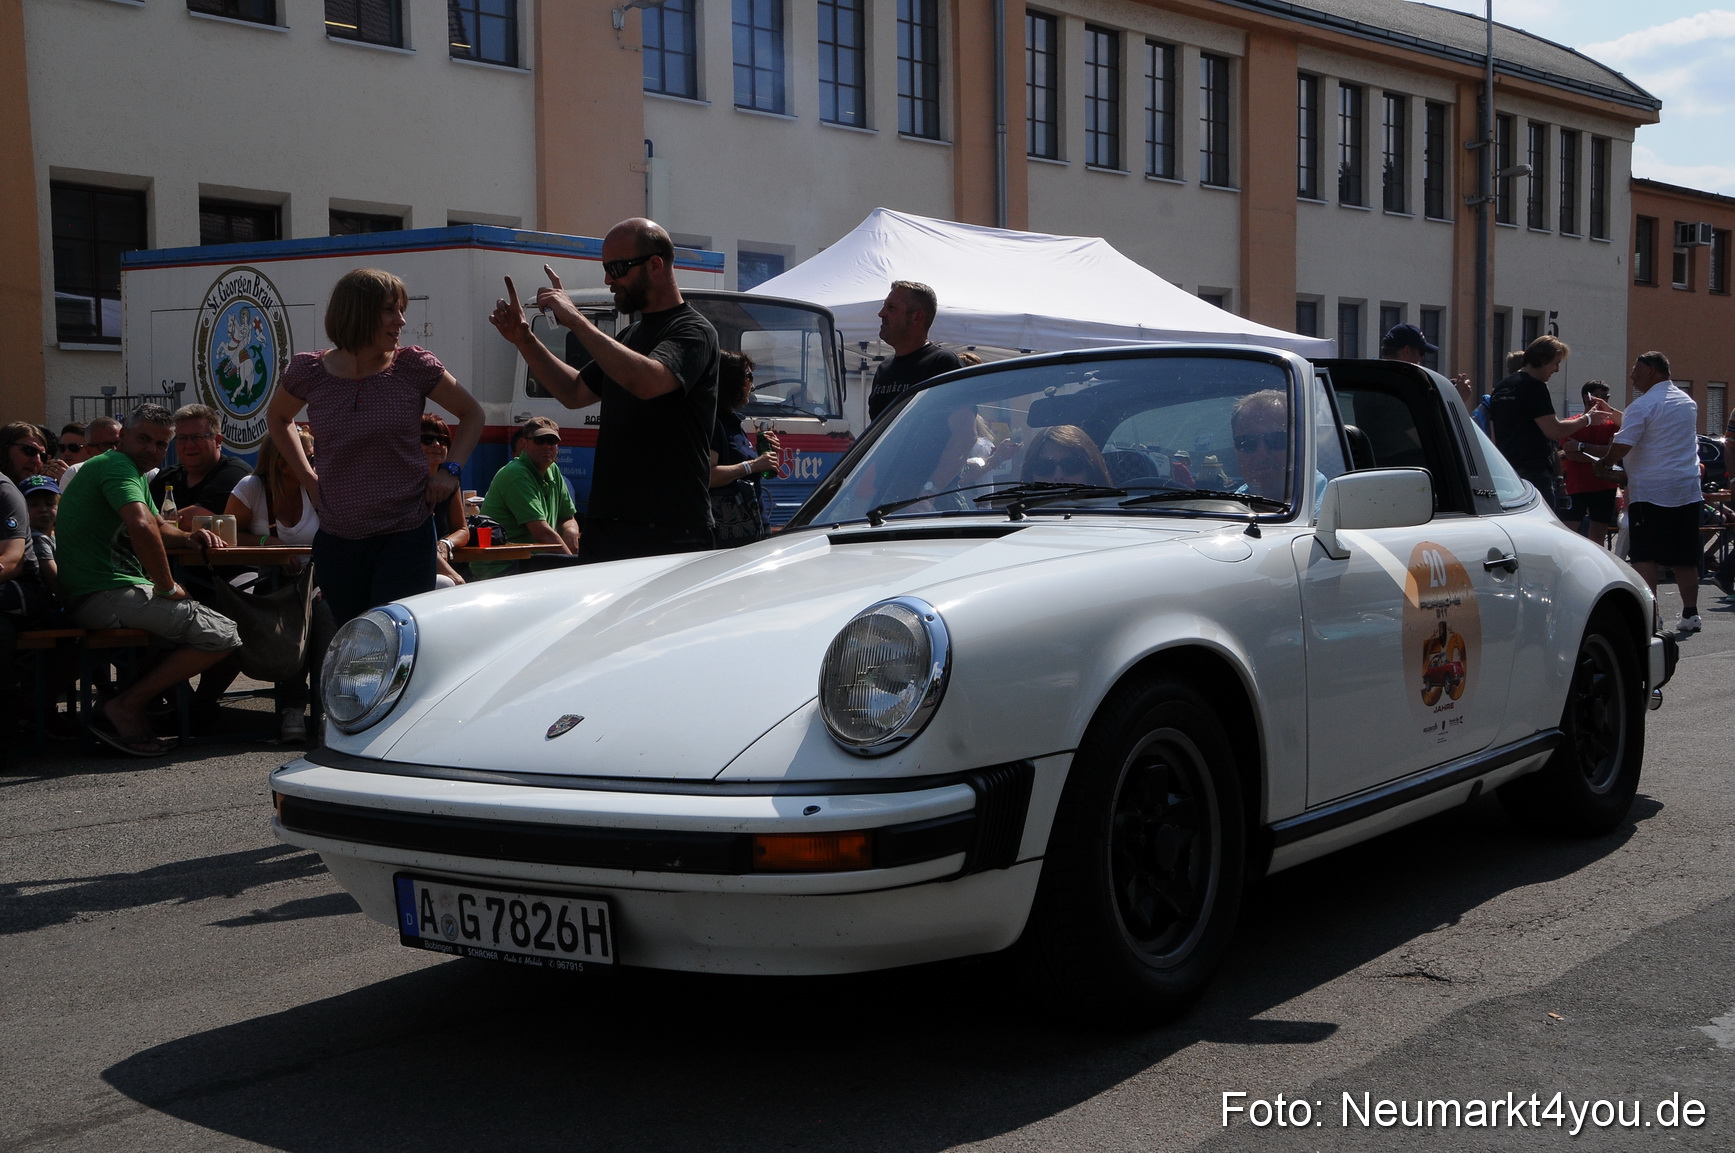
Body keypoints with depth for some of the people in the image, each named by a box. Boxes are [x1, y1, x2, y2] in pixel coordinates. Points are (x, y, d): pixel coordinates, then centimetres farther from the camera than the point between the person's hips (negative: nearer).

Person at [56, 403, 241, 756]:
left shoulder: (137, 474, 24)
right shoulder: (116, 464, -9)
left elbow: (159, 527, 34)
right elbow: (142, 526, -27)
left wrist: (187, 537, 11)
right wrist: (167, 587, -17)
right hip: (105, 595, -11)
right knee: (222, 635, -17)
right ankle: (124, 708, -17)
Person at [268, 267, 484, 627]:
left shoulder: (414, 367, -4)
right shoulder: (310, 372, -1)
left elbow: (472, 414, 10)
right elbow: (278, 418, 21)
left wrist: (451, 469, -4)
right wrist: (307, 478, 11)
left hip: (406, 538, -2)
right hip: (337, 541, 2)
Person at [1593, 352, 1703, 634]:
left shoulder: (1643, 405, -11)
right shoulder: (1688, 402, 14)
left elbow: (1622, 444, -17)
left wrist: (1604, 465, 2)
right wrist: (1611, 413, 28)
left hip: (1650, 492, -7)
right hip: (1688, 491, 7)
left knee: (1645, 557, -4)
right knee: (1685, 558, 11)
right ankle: (1690, 614, 14)